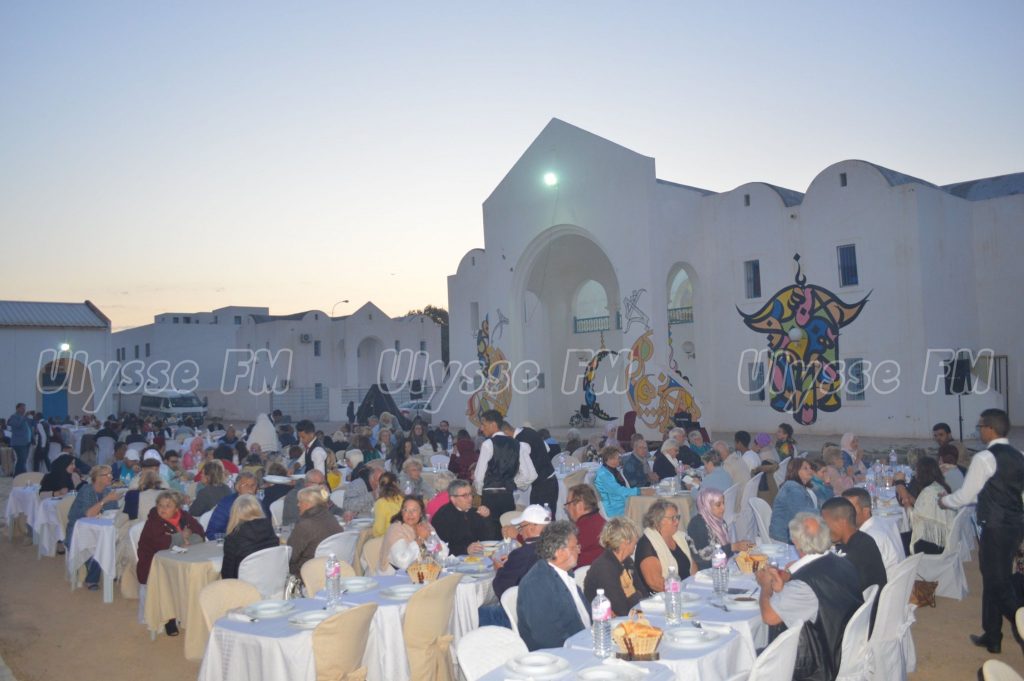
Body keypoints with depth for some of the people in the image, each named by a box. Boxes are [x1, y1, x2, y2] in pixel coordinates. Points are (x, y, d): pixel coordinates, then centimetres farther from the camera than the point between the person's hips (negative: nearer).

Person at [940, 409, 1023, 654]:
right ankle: (992, 636, 26)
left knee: (998, 582, 1)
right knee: (993, 578, 17)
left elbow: (966, 495, -10)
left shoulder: (984, 458, -15)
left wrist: (945, 500, 8)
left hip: (996, 527, -9)